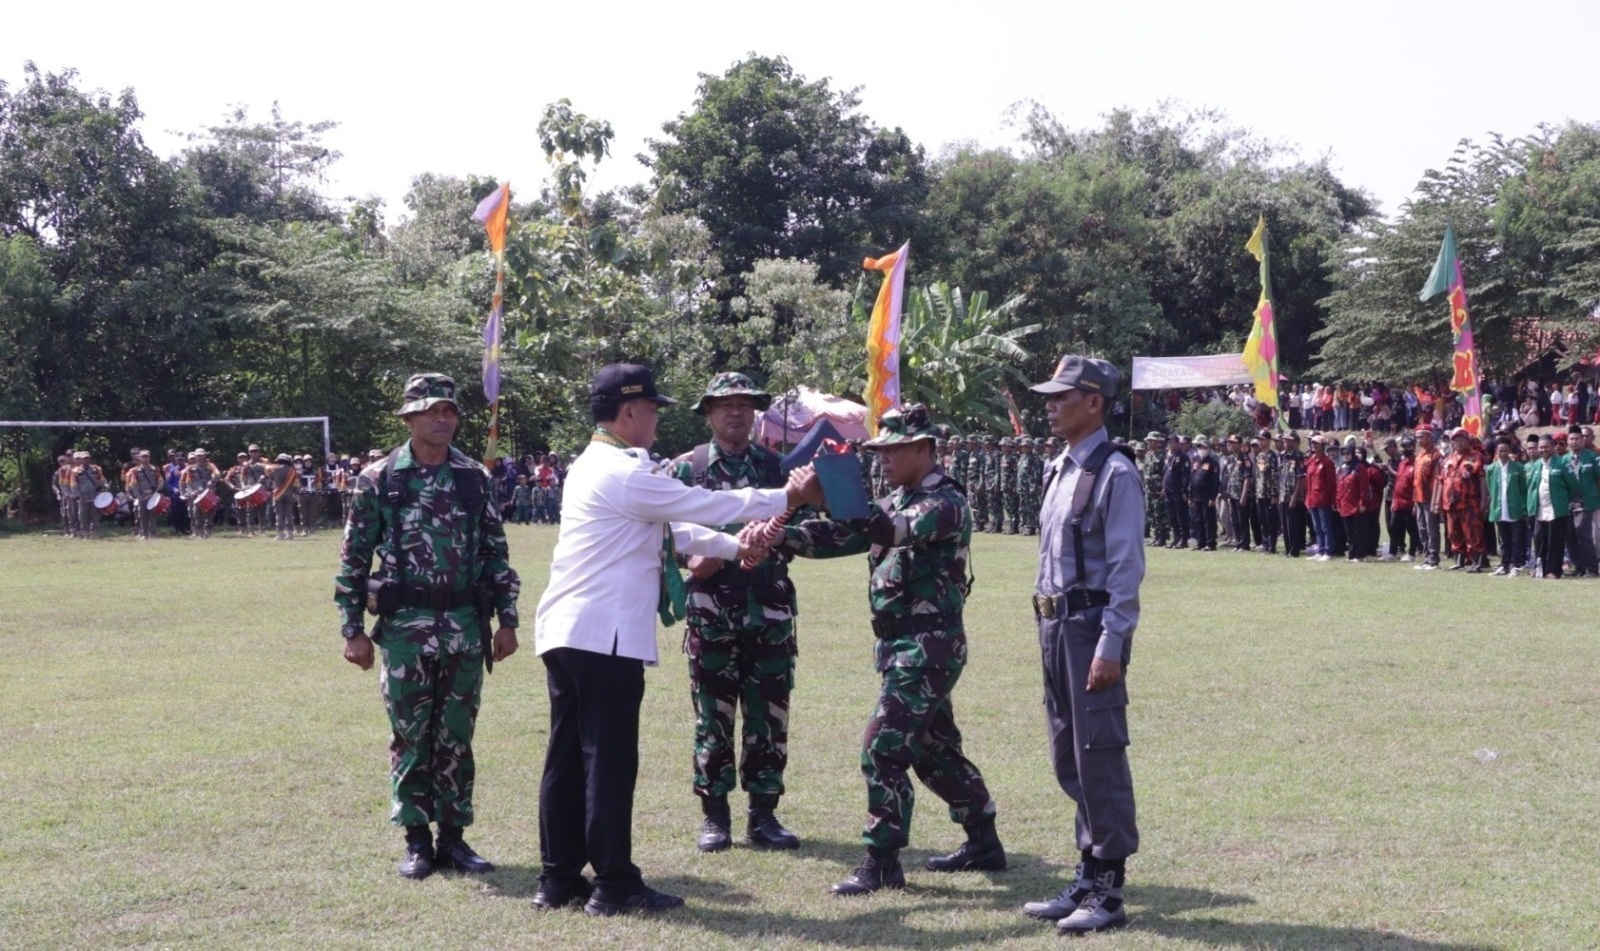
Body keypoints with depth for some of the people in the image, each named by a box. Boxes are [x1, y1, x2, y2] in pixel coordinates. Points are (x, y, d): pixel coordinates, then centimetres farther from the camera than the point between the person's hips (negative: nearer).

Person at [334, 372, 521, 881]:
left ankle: (453, 835, 18)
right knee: (410, 738, 4)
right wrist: (353, 629, -3)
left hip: (465, 627, 2)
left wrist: (507, 620, 4)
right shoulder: (378, 479, -1)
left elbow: (496, 553, 9)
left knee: (456, 737, 8)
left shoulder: (475, 478, 6)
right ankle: (417, 841, 14)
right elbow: (353, 558, 1)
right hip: (405, 627, -2)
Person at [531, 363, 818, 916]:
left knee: (568, 758, 10)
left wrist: (735, 549, 20)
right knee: (610, 760, -4)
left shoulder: (593, 467, 18)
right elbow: (708, 506, -10)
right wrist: (787, 498, 2)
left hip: (566, 633, 10)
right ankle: (614, 885, 1)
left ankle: (559, 879, 15)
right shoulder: (625, 473, -13)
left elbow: (669, 526, 22)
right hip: (605, 636, -10)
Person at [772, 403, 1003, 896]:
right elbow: (846, 534, 7)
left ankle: (882, 863, -5)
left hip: (928, 646, -10)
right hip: (902, 643, 10)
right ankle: (983, 844, 29)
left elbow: (894, 530, -31)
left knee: (884, 748, -11)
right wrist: (784, 535, -9)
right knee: (935, 748, 17)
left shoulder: (945, 502, -13)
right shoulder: (898, 500, 15)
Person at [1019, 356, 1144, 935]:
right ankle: (1088, 879, 25)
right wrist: (1047, 628, 17)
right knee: (1067, 758, 14)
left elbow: (1126, 567, -15)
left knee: (1099, 757, -5)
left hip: (1093, 624, -9)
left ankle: (1107, 892, 2)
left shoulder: (1114, 473, -11)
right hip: (1055, 624, 9)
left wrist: (1110, 646, -19)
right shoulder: (1059, 469, 15)